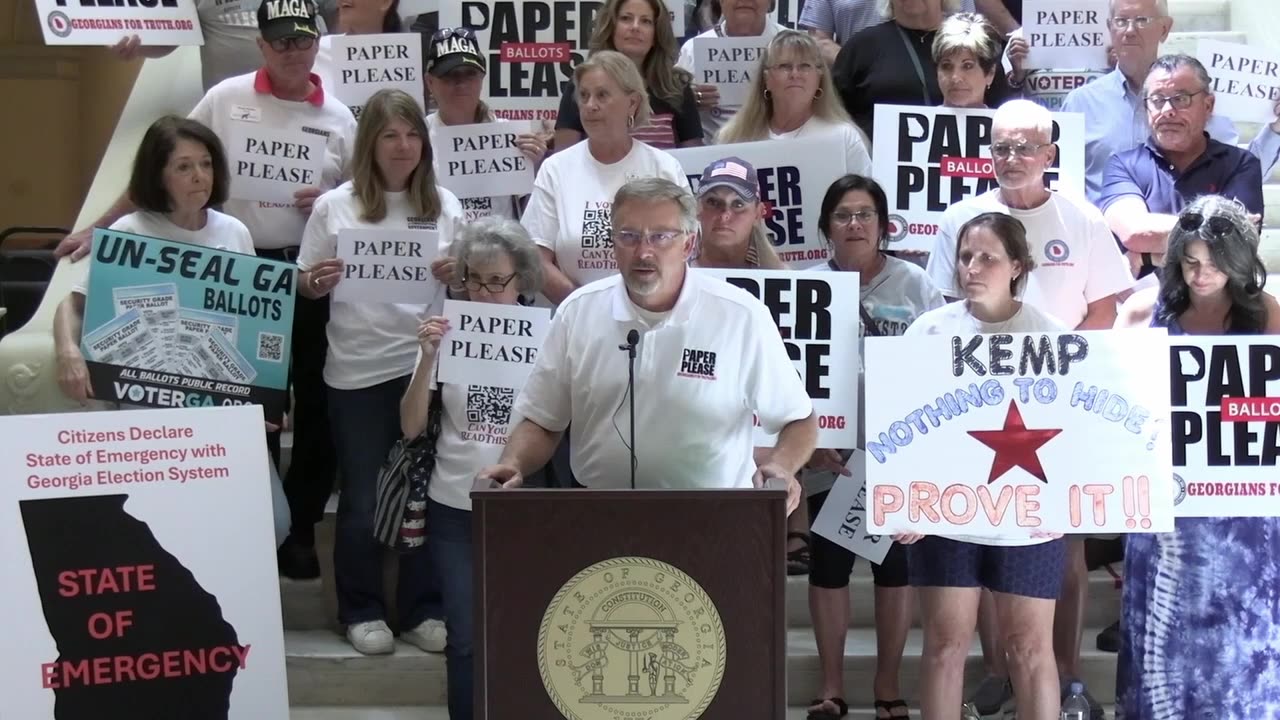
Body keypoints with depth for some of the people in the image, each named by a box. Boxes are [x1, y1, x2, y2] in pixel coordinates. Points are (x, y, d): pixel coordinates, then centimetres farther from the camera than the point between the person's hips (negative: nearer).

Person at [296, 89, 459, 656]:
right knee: (362, 496, 5)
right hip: (358, 370, -1)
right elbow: (303, 287, 6)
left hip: (429, 364, 1)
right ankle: (361, 611, 19)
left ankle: (422, 611, 19)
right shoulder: (334, 206, 2)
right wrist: (318, 280, -16)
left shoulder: (445, 206, 6)